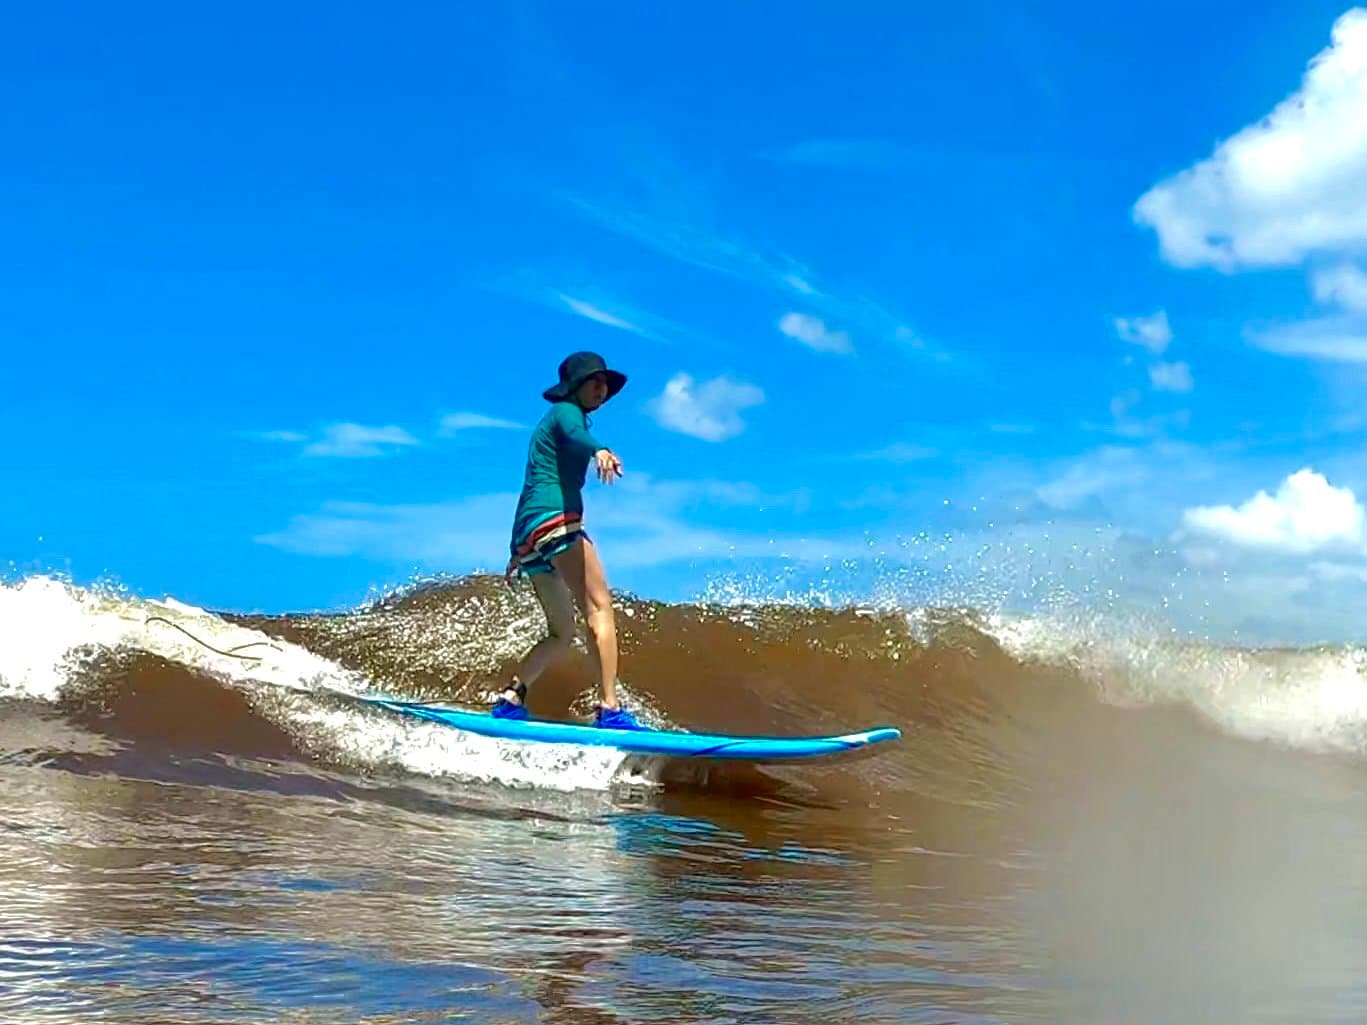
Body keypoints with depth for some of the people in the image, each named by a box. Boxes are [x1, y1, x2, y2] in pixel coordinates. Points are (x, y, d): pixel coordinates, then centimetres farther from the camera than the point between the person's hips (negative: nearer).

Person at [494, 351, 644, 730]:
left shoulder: (550, 426, 30)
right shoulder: (566, 412, 3)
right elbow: (576, 436, -23)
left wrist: (521, 551, 39)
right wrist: (599, 451, -47)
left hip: (527, 531, 10)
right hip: (555, 520, -10)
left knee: (561, 634, 16)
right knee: (599, 607, -20)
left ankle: (509, 700, 12)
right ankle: (609, 709, -32)